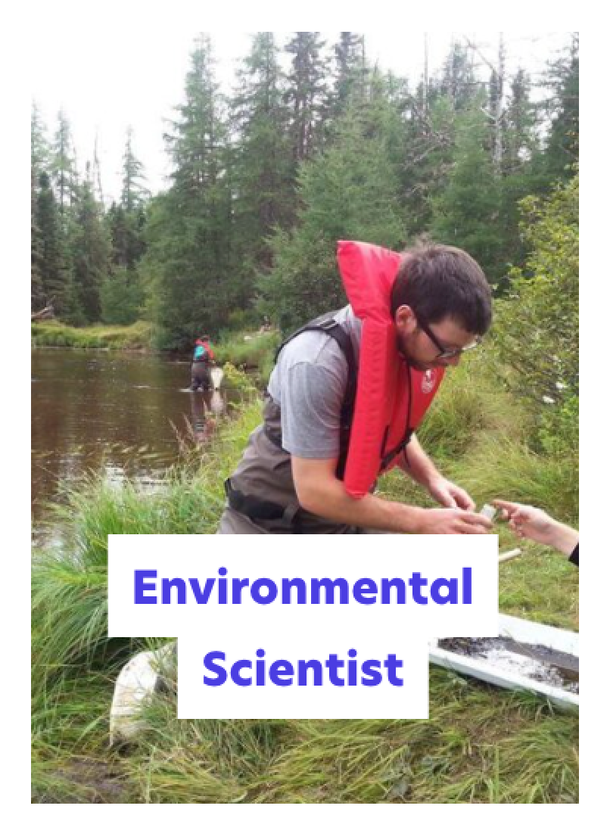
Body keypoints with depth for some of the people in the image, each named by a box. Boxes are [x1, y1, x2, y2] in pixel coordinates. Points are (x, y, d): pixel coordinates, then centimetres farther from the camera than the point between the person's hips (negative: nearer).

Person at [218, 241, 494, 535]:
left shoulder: (410, 344, -10)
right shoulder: (318, 360, -31)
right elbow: (314, 490, -29)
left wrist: (432, 478, -9)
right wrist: (421, 522, -27)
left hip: (346, 518, 7)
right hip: (271, 526, -6)